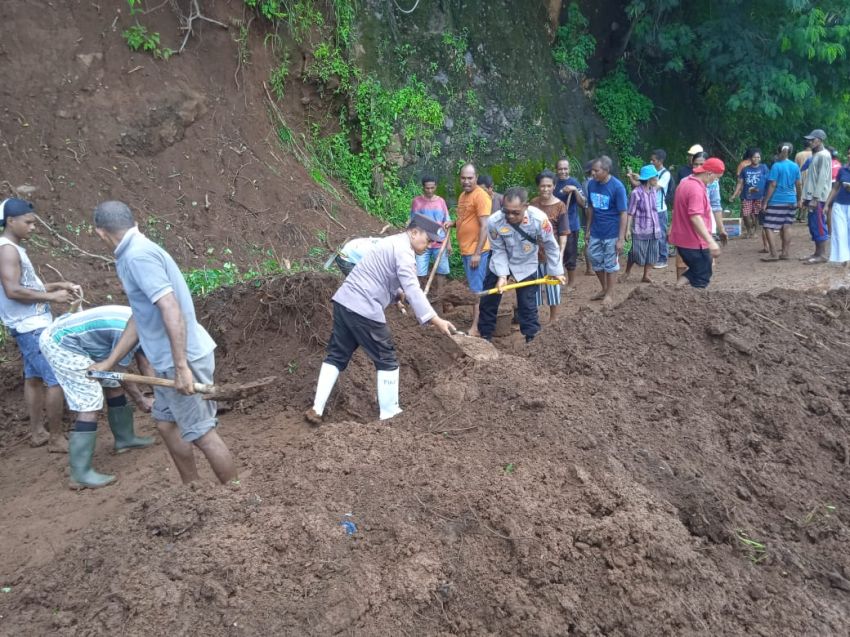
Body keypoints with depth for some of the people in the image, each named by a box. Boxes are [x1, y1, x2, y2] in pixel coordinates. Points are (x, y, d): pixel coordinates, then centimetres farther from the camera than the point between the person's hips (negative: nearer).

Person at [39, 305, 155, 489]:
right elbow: (120, 372, -12)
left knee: (113, 384, 16)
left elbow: (144, 363, 13)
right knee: (90, 403, -14)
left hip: (67, 337, 11)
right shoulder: (130, 332, -25)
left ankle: (125, 438, 31)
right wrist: (140, 400, 1)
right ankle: (80, 474, -13)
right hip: (60, 344, -11)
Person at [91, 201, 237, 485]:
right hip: (169, 360, 10)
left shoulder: (138, 255, -18)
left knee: (202, 433, 0)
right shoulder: (137, 253, 13)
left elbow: (171, 309, -27)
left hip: (183, 359, -10)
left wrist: (181, 366, -28)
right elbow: (138, 318, 20)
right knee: (166, 423, 20)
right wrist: (109, 363, 26)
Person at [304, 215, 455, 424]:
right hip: (364, 310, -9)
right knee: (387, 361, 5)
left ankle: (316, 410, 13)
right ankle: (388, 414, 13)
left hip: (344, 301, 9)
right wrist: (435, 320, -27)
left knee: (336, 356, 14)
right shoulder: (404, 250, -11)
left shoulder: (392, 242, 20)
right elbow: (412, 289, -22)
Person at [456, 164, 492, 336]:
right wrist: (453, 223, 6)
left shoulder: (480, 195, -15)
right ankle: (477, 320, 28)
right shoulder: (462, 195, 13)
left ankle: (475, 327, -1)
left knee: (477, 289, -4)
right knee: (473, 288, 17)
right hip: (465, 250, 9)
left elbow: (484, 226, -19)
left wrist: (477, 252, -21)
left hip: (477, 250, -9)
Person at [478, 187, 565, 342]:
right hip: (500, 264, 2)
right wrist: (502, 275, -24)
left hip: (526, 265, -1)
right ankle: (485, 335, 28)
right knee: (488, 300, 9)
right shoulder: (494, 221, -30)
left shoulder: (539, 219, -32)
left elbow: (551, 246, -16)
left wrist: (556, 271, -7)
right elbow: (499, 250, -16)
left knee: (527, 305, 0)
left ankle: (532, 339, 14)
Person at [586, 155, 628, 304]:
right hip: (596, 233, 5)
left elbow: (623, 214, -14)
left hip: (611, 234, -5)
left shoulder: (617, 186, -17)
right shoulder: (591, 184, -2)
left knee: (610, 264, 7)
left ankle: (610, 294, 21)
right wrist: (588, 229, 10)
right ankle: (604, 289, 33)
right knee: (596, 261, 14)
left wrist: (621, 239, -16)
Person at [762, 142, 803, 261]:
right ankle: (785, 252, 14)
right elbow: (799, 184, 10)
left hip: (777, 201, -6)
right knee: (786, 226, 12)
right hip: (791, 201, 6)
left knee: (769, 227, -4)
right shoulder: (795, 166, 7)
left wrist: (765, 202, -9)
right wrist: (799, 200, 20)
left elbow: (772, 185, -13)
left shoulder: (776, 166, -9)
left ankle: (773, 254, -9)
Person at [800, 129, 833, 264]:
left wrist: (815, 198, -21)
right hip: (813, 197, 9)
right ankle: (817, 253, 16)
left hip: (818, 198, -9)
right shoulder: (815, 155, 17)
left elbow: (822, 178, -17)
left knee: (819, 226, -7)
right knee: (814, 227, 11)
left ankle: (822, 255, -5)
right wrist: (807, 197, 17)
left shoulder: (824, 155, -11)